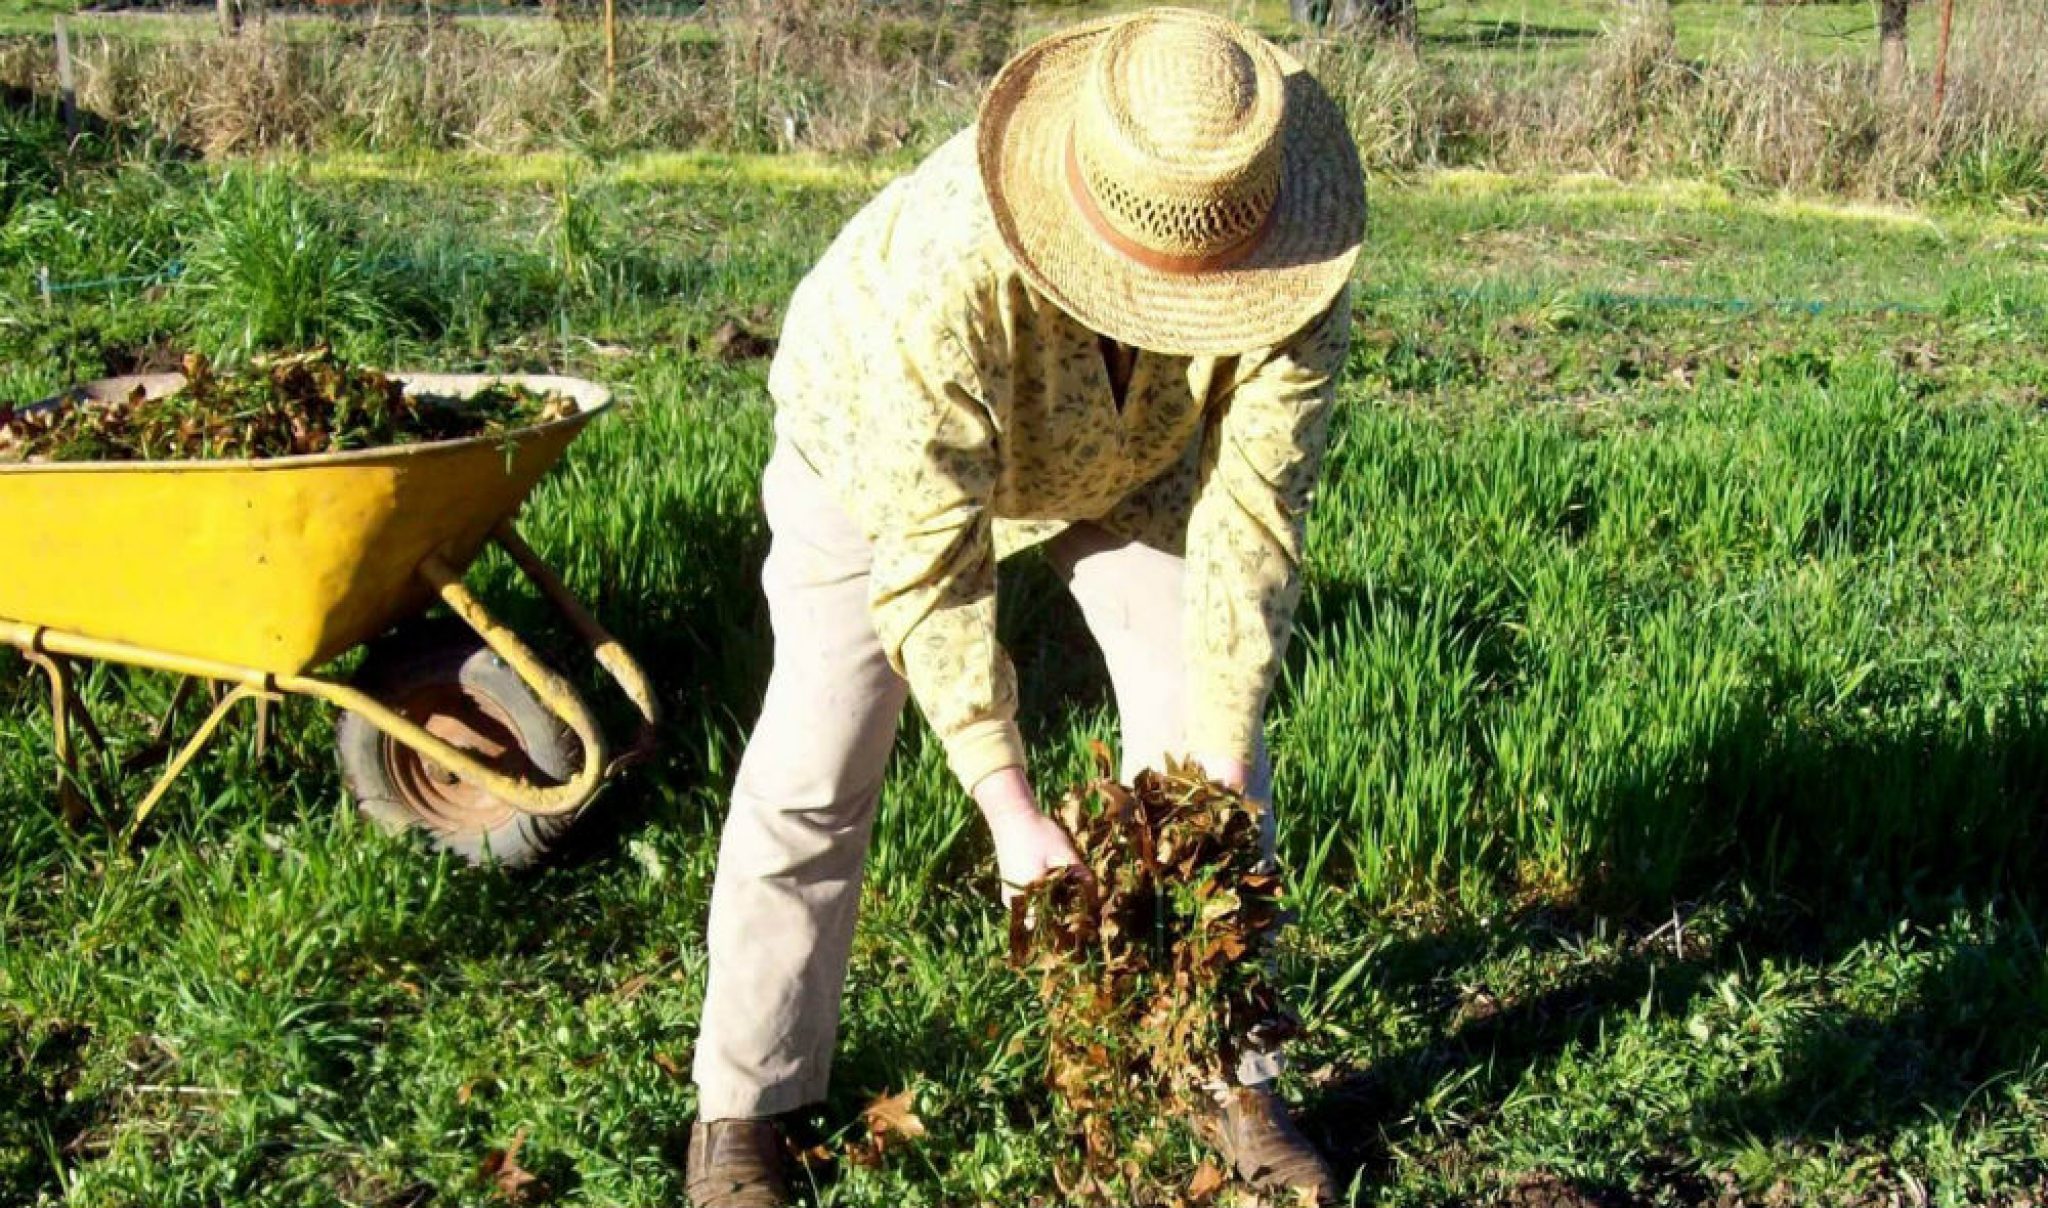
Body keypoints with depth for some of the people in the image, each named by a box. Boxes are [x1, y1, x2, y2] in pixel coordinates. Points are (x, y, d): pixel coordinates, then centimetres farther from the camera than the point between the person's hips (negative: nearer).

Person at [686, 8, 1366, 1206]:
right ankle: (744, 1105, 12)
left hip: (1135, 454, 3)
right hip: (882, 446, -3)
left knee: (1211, 753, -2)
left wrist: (1219, 765, -31)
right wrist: (1012, 813, -37)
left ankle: (1236, 1079, 15)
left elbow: (1250, 517, -28)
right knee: (815, 770, -5)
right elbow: (931, 562, -37)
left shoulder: (1295, 265, -34)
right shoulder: (942, 270, -44)